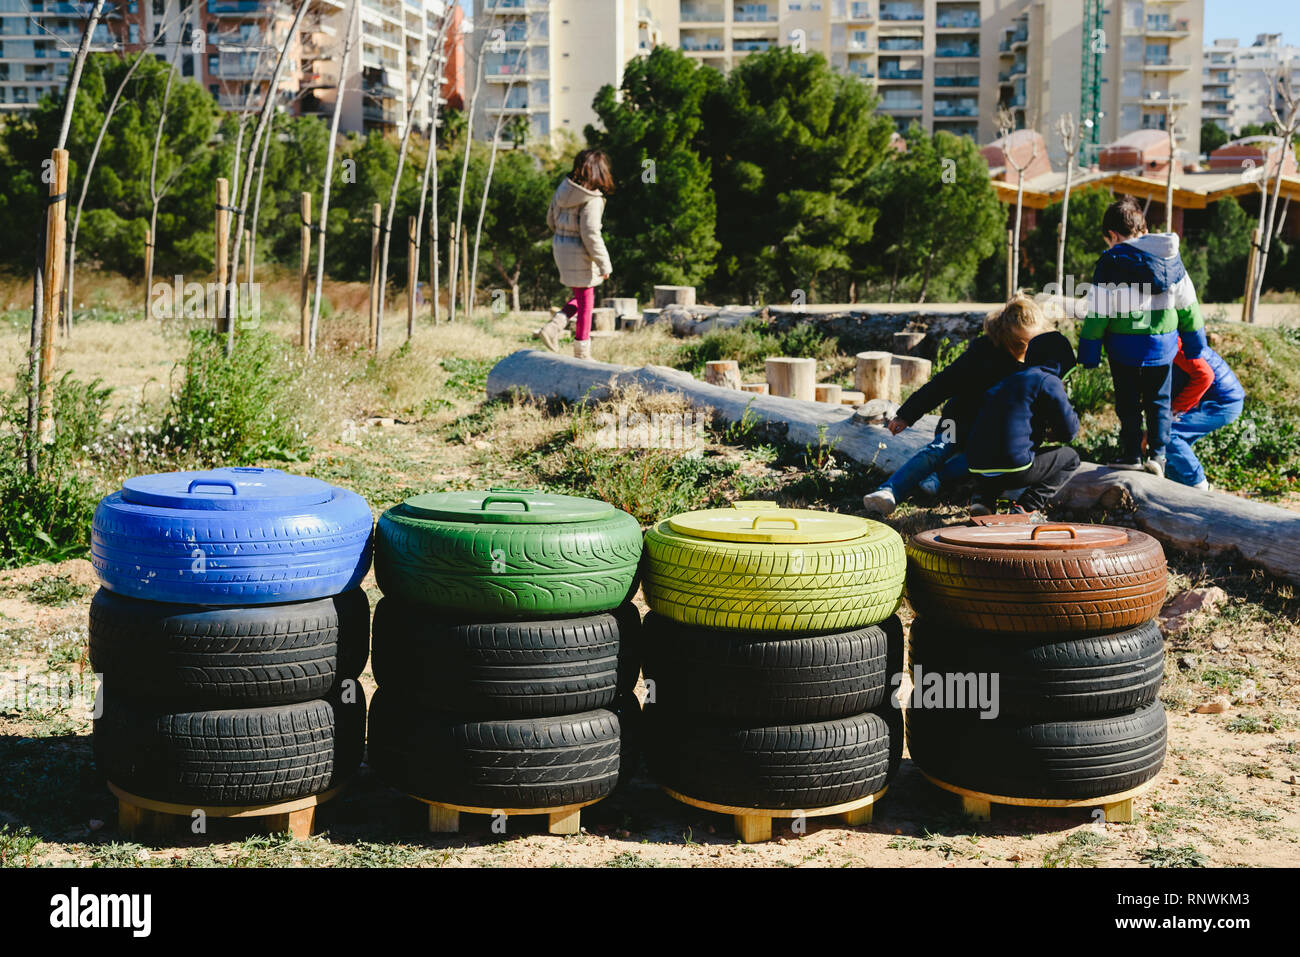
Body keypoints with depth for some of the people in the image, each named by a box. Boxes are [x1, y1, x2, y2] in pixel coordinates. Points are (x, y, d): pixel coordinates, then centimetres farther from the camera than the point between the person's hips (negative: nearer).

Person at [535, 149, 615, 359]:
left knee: (581, 296, 22)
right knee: (586, 300, 7)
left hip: (560, 245, 8)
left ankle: (553, 327, 5)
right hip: (579, 253, -8)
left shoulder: (564, 188, 2)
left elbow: (551, 219, 12)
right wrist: (604, 264, -15)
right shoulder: (591, 199, -20)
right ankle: (582, 352, 16)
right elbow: (590, 234, -22)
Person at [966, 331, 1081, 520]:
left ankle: (983, 496, 13)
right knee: (1070, 458, 17)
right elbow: (1069, 431, -2)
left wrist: (1043, 432, 34)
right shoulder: (1049, 382, -1)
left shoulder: (1009, 381, 22)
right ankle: (1028, 507, -2)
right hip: (1012, 468, -7)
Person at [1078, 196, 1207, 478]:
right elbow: (1187, 306, 11)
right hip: (1163, 345, 4)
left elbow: (1098, 312, -11)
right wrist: (1195, 345, 20)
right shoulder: (1171, 258, 6)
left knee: (1128, 404, 10)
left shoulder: (1111, 262, -11)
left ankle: (1131, 455, 13)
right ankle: (1158, 454, 10)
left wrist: (1089, 353, -5)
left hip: (1125, 347, -4)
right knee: (1159, 401, 15)